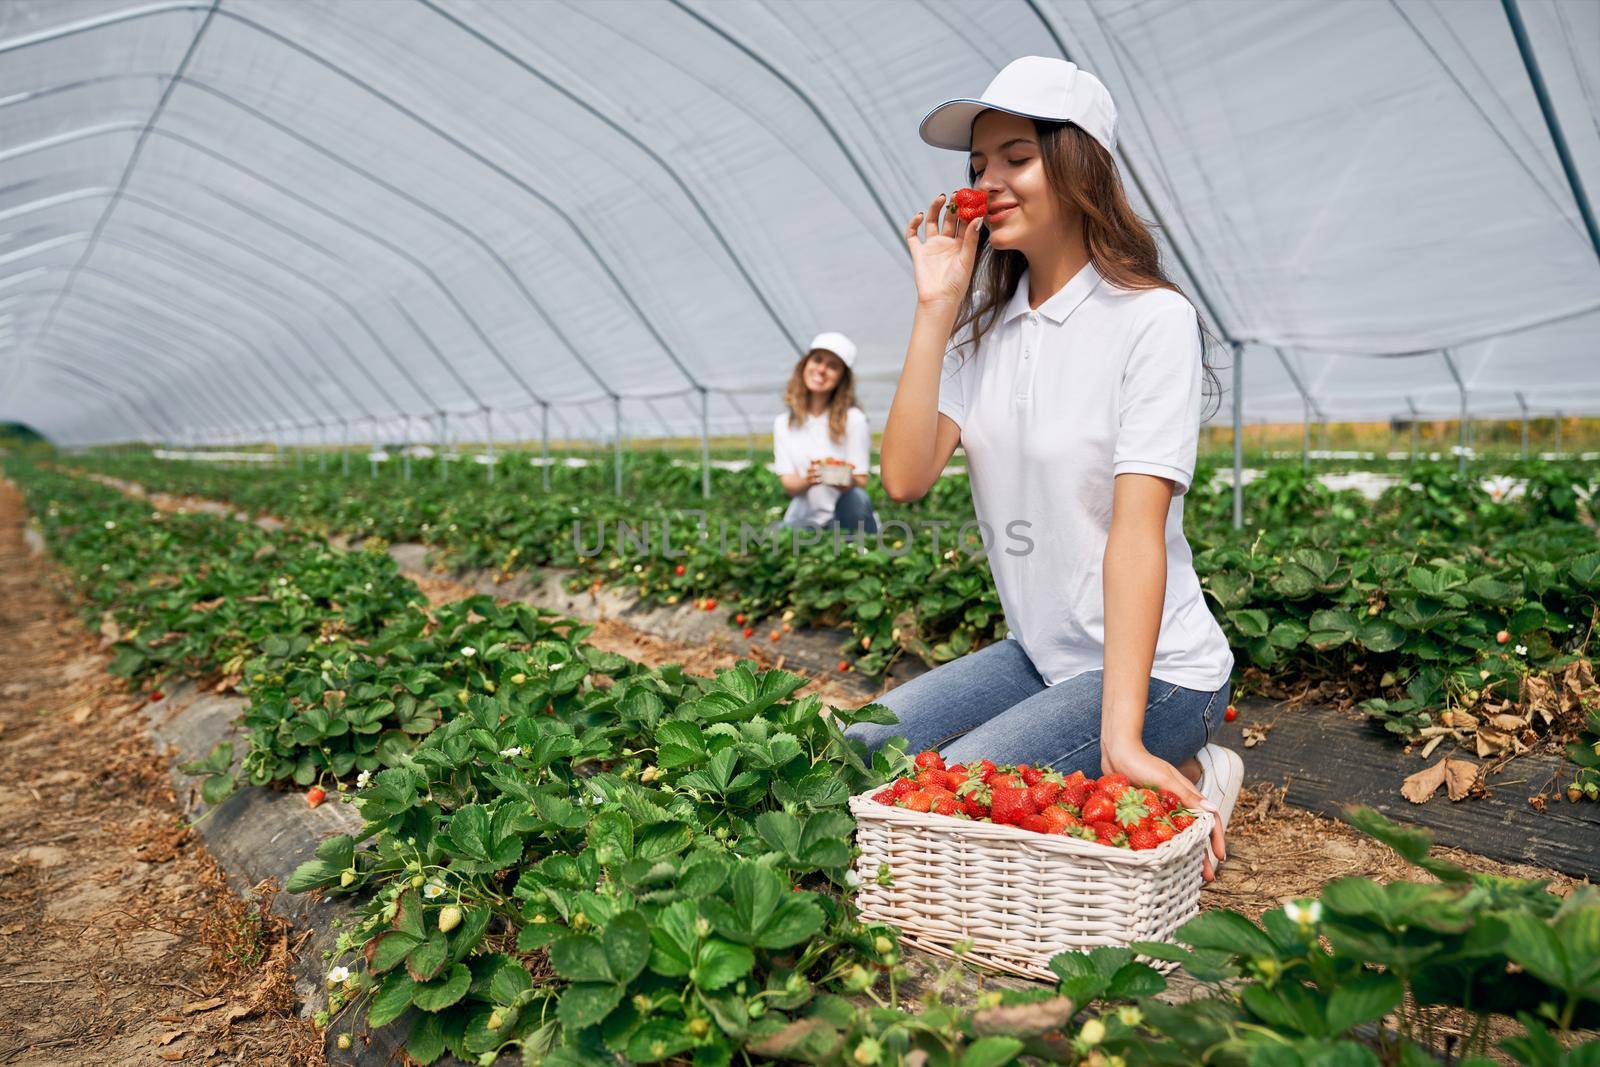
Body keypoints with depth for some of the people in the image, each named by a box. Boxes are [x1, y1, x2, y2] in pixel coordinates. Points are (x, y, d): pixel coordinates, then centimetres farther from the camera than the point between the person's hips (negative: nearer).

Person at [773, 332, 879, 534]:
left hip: (845, 517, -1)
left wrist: (847, 481, -30)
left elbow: (861, 482, -5)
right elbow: (788, 482, 0)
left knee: (856, 497, -35)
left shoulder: (853, 419, -4)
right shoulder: (783, 423, 6)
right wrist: (807, 480, -25)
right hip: (805, 519, 1)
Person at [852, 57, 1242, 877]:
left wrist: (1121, 735, -28)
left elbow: (1137, 530, -23)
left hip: (1155, 671, -7)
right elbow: (905, 477, -9)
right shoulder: (985, 323, 4)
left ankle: (1176, 783, 2)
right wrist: (935, 309, -11)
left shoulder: (1151, 319, -15)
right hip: (1039, 655, 7)